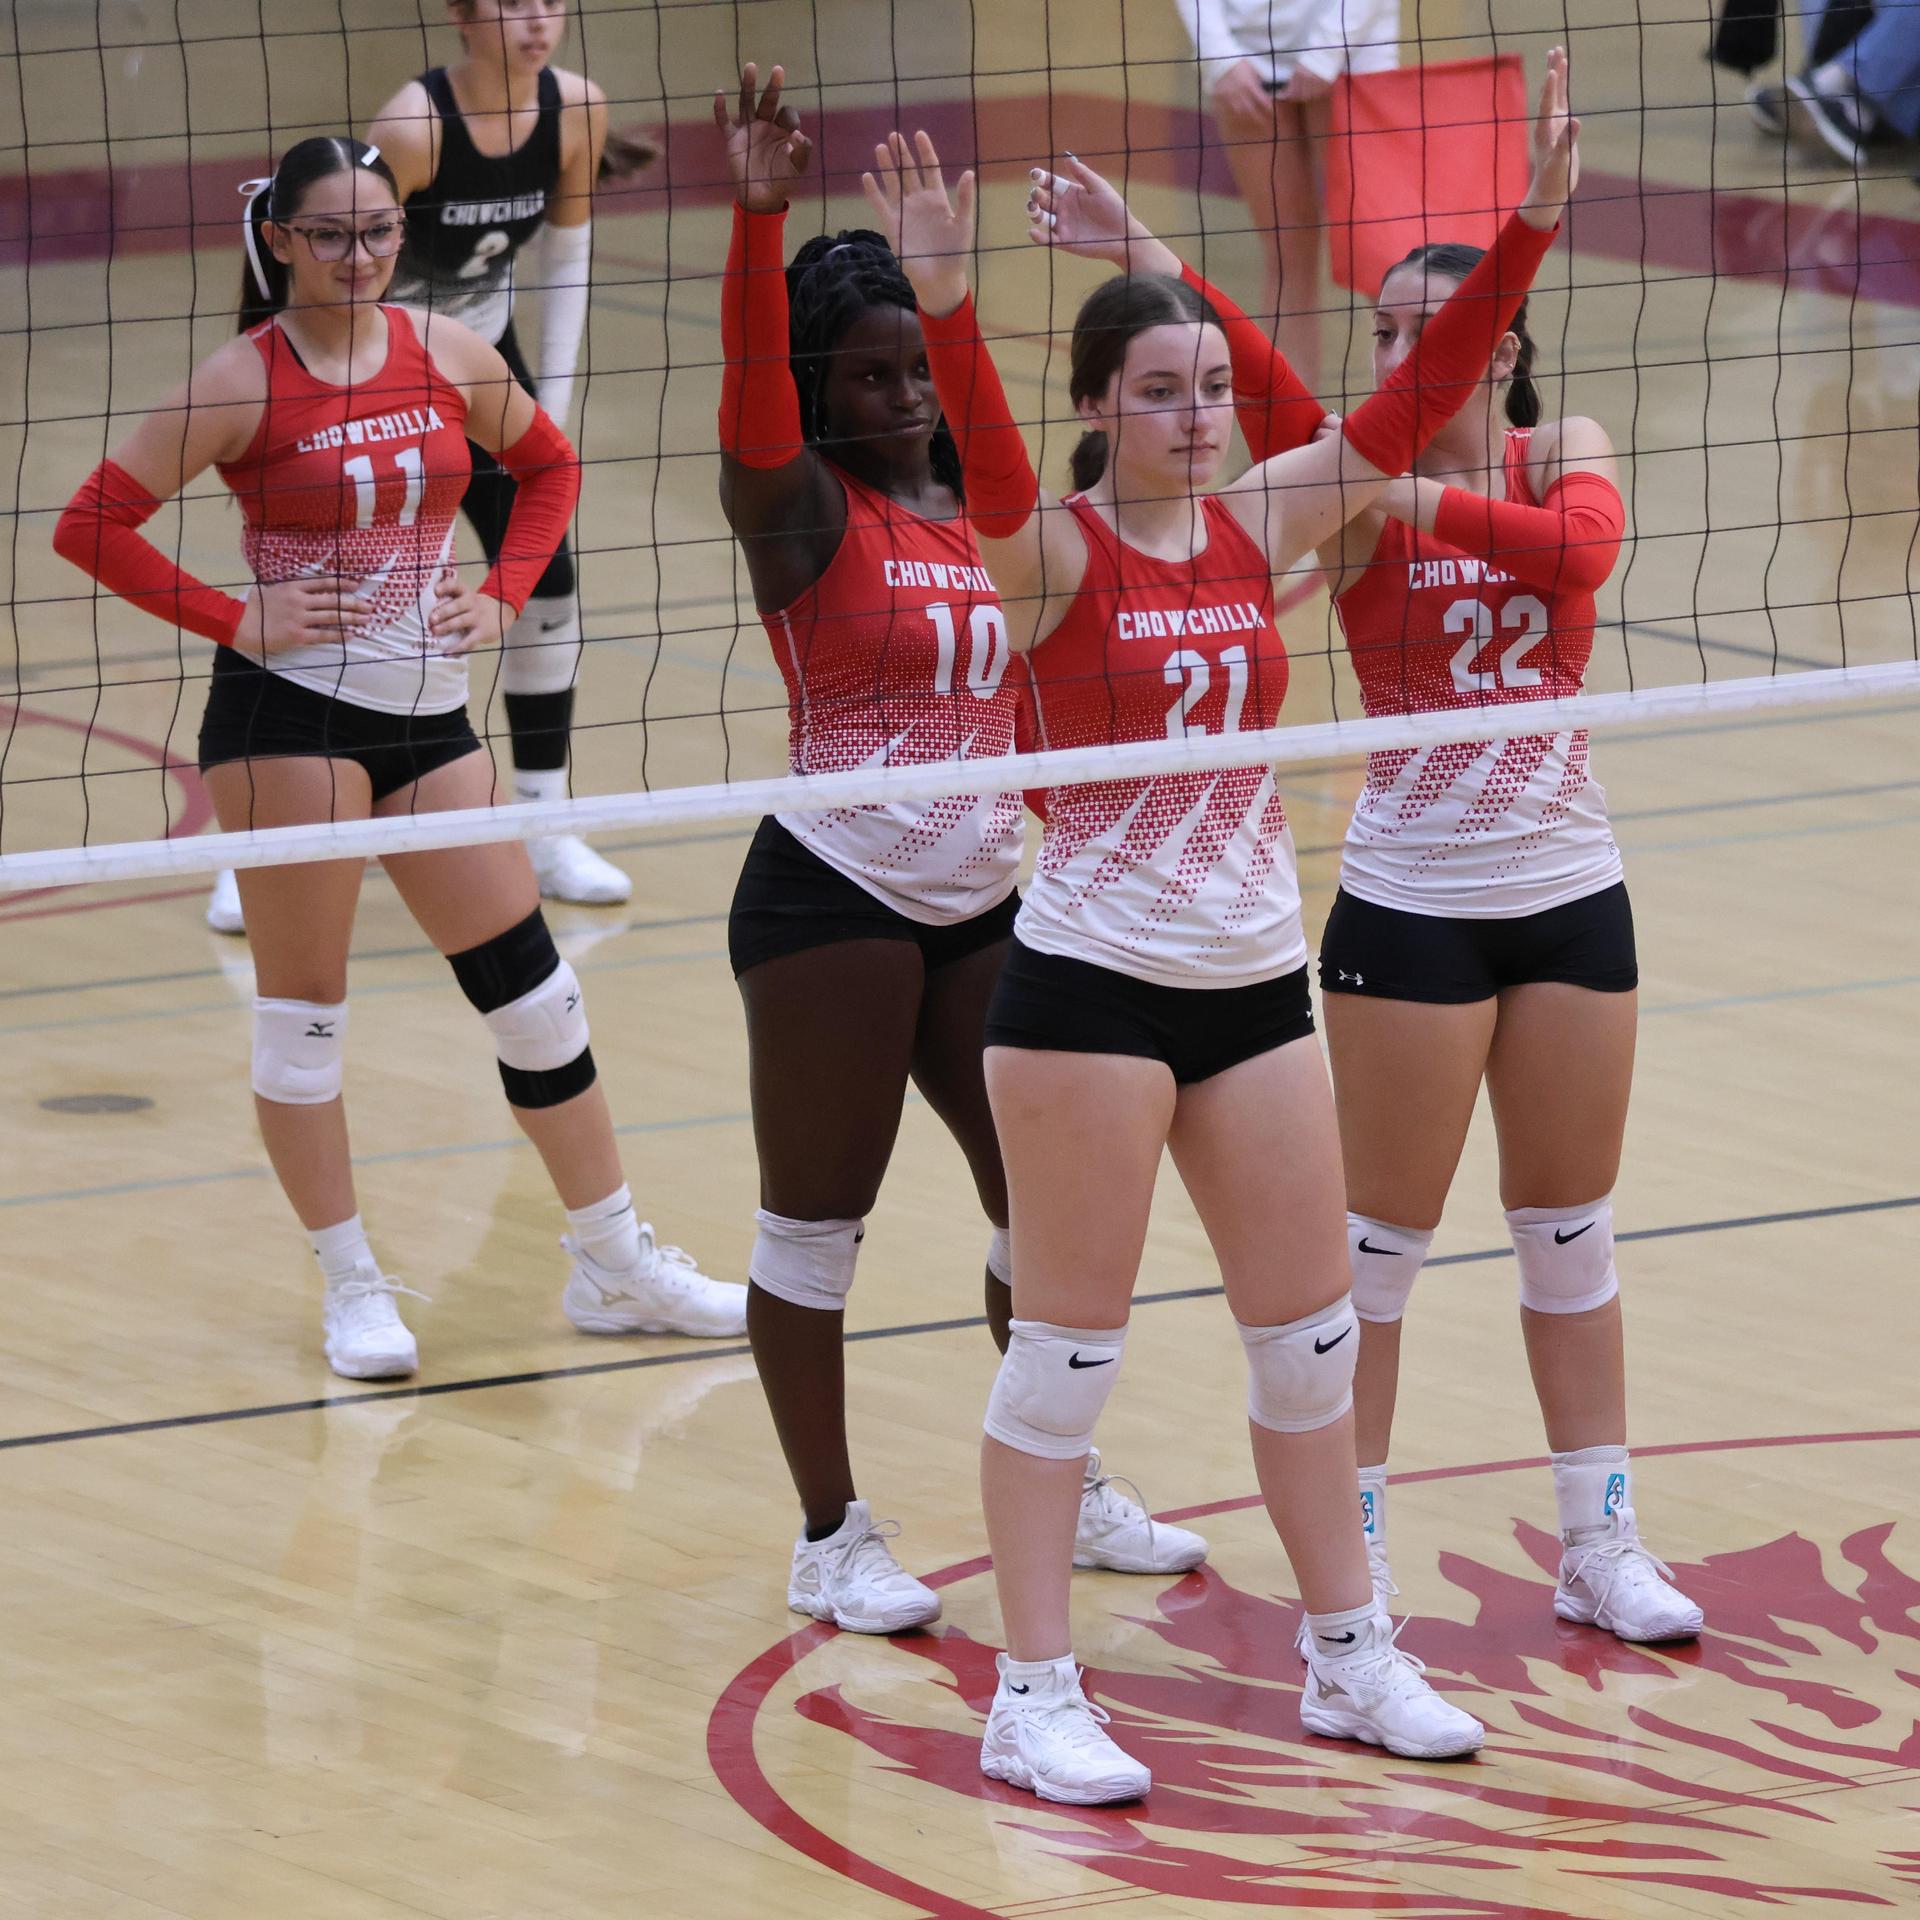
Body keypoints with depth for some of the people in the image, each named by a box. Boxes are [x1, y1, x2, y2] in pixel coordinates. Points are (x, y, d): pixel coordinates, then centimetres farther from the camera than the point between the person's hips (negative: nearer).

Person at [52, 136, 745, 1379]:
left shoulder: (446, 354, 2)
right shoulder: (248, 379, -10)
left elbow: (549, 466, 19)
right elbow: (93, 525, -11)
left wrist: (504, 597, 6)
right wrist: (233, 621, -14)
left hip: (428, 712, 5)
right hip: (289, 713, -4)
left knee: (532, 988, 7)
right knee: (303, 1008, 0)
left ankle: (618, 1269, 17)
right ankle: (354, 1288, 13)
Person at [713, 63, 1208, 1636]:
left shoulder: (984, 510, 10)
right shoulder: (805, 508, -8)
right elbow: (754, 402, -29)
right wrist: (760, 214, -41)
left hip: (983, 899, 6)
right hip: (835, 897, -6)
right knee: (817, 1222, 1)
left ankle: (1070, 1490, 31)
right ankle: (832, 1542, 11)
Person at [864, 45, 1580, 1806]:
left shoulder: (1256, 528, 4)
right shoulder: (1051, 550, -10)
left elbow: (1411, 406, -1)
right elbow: (987, 468, -31)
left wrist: (1529, 228, -10)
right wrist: (944, 305, -48)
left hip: (1256, 978, 5)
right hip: (1092, 978, -5)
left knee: (1310, 1330, 12)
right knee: (1071, 1343, -1)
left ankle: (1350, 1656, 26)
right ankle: (1035, 1698, 5)